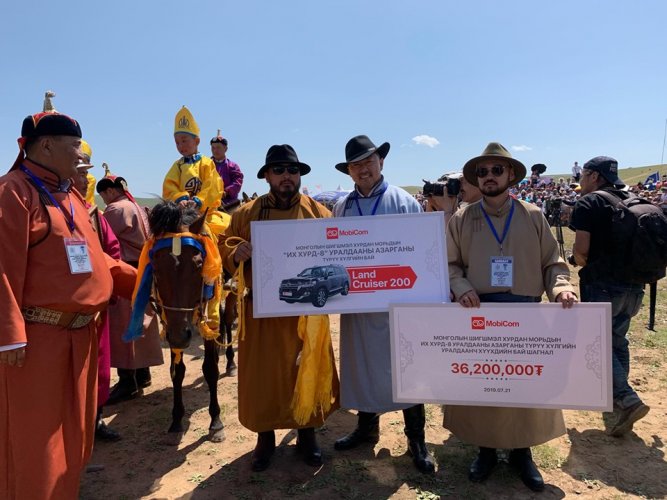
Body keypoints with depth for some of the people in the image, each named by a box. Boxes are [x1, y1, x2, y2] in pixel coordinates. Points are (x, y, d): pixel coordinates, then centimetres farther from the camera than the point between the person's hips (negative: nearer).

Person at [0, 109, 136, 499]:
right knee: (35, 435, 6)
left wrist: (137, 281, 12)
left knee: (73, 429, 19)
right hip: (37, 335, -8)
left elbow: (94, 257, 17)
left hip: (81, 332, 9)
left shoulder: (72, 196, 13)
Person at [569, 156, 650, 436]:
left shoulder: (589, 203, -10)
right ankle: (618, 394, 31)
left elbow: (581, 249, -17)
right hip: (633, 284, 7)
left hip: (601, 285, -7)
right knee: (618, 340, 20)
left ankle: (627, 400, -10)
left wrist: (582, 263, 2)